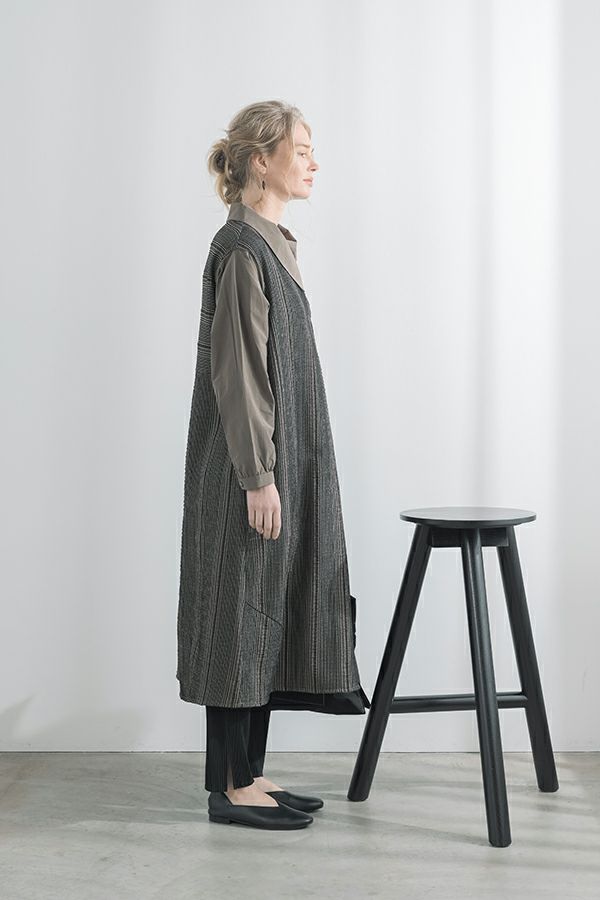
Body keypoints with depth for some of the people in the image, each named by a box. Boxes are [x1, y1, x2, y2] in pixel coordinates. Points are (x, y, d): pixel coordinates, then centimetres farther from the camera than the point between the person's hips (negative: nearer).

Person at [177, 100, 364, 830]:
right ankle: (229, 787, 8)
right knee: (241, 610, -3)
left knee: (270, 613, 12)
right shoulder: (241, 247, -14)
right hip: (250, 467, -10)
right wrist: (258, 476, -19)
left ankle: (249, 773, 21)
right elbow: (237, 369, -19)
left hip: (282, 458, 10)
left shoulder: (271, 243, 15)